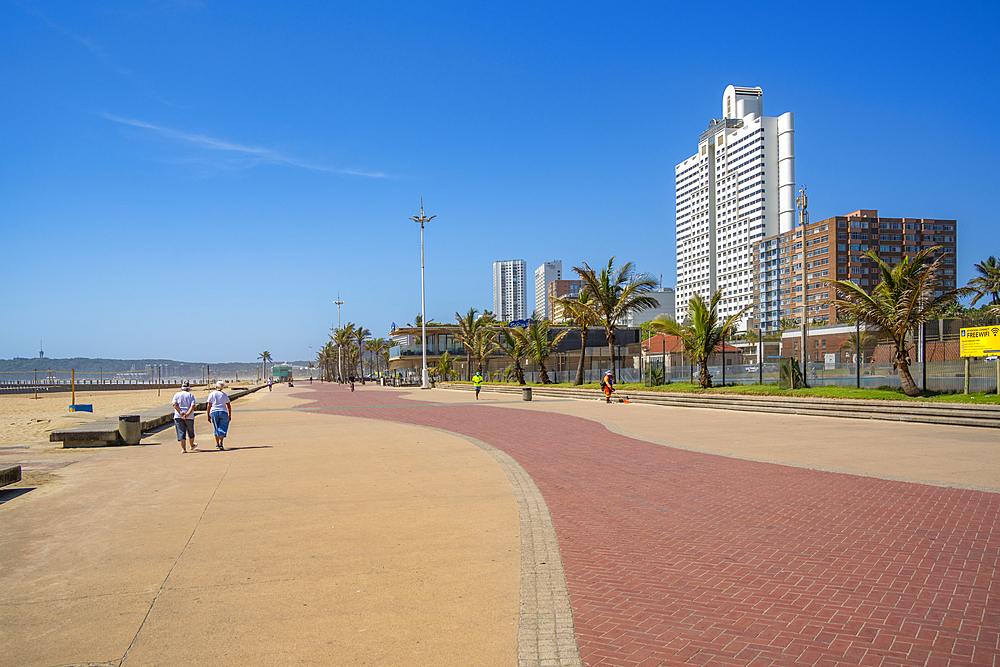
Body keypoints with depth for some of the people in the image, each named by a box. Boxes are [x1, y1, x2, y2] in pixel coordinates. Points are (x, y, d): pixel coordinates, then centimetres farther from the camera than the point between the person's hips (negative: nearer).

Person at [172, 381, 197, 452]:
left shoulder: (177, 394, 8)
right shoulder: (191, 395, 5)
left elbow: (174, 404, -7)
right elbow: (193, 406, -10)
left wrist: (180, 412, -16)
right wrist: (187, 414, -18)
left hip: (178, 416, 0)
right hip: (189, 417, 0)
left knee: (181, 433, -2)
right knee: (190, 431, 19)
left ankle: (183, 448, -14)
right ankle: (192, 445, 39)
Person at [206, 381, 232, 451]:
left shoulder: (211, 394, 2)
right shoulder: (224, 394, 5)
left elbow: (209, 405, -3)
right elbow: (229, 406, 4)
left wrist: (208, 415, 2)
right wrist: (230, 415, 11)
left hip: (214, 412, 1)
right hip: (223, 412, -1)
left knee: (216, 429, 14)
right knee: (222, 429, -3)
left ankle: (217, 444, 21)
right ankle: (221, 443, -20)